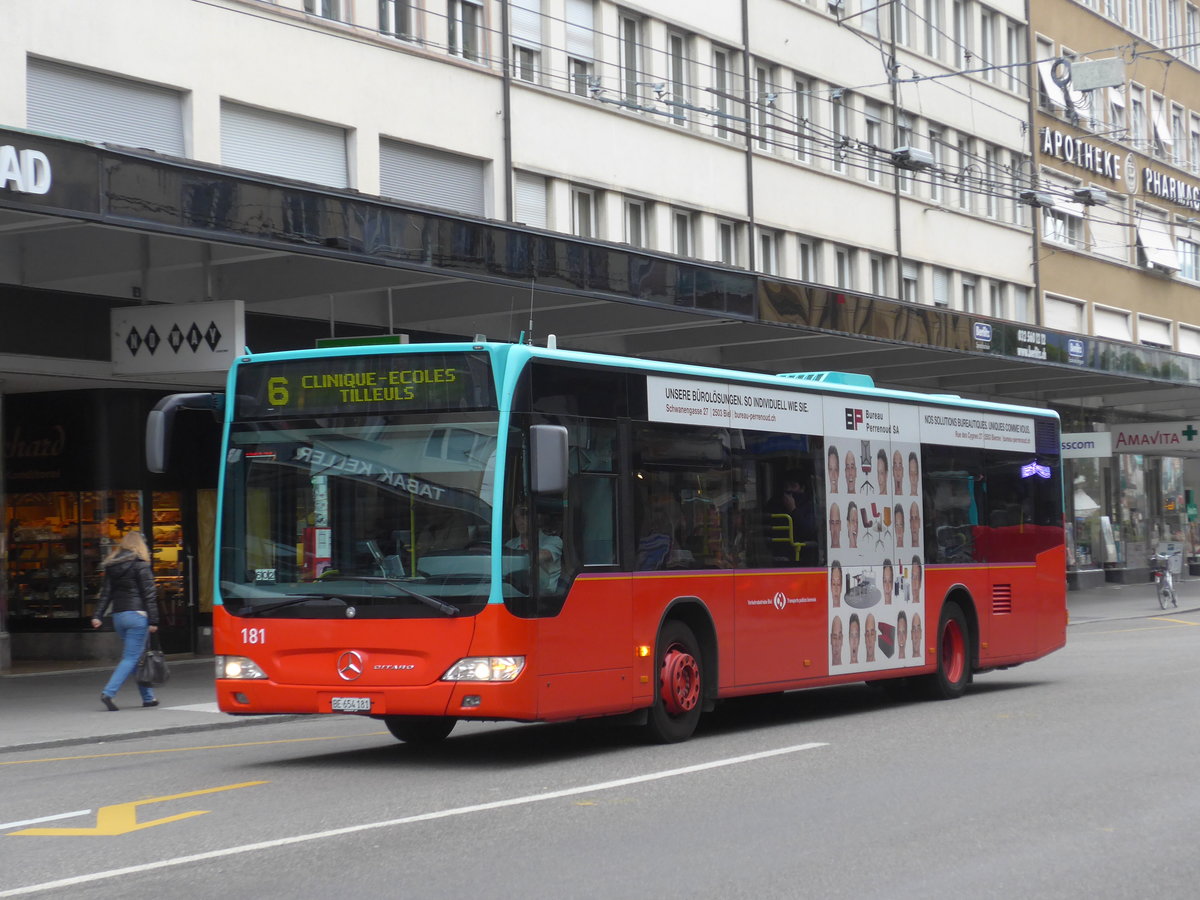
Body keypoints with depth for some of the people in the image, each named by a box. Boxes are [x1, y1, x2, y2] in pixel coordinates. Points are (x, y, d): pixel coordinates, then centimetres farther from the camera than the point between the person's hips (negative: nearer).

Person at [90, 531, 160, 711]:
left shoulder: (112, 565, 11)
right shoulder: (140, 565, -7)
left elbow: (106, 592, 8)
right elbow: (149, 594, -10)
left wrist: (98, 616, 4)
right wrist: (153, 621, -9)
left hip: (118, 615, 7)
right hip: (136, 615, -7)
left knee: (137, 656, 15)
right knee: (131, 658, -6)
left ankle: (148, 697, 19)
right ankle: (108, 693, -18)